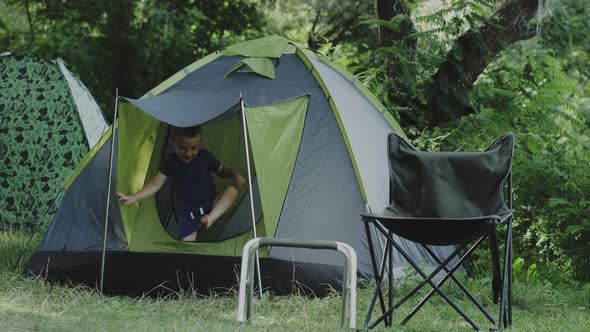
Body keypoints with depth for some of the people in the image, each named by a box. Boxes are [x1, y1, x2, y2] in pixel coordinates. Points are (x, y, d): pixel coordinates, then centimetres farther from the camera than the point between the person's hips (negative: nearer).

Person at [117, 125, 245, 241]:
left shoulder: (206, 157, -3)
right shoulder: (171, 161, -3)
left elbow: (221, 171, 12)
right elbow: (155, 184, 3)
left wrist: (235, 174, -10)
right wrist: (133, 197, -5)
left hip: (210, 207, 2)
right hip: (187, 212, -2)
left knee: (232, 190, -26)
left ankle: (210, 218, -32)